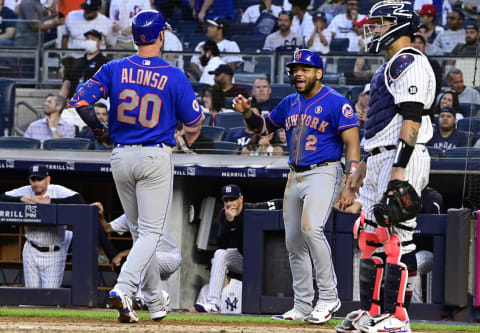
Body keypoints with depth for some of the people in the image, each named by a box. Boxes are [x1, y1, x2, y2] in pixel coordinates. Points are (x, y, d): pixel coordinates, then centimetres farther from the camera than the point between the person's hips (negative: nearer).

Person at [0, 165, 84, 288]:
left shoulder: (58, 191, -13)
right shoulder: (25, 192, -2)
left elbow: (79, 201, -29)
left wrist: (49, 201, -29)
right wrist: (22, 199, -22)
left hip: (54, 254, -4)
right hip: (32, 252, 4)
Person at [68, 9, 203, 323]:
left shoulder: (115, 70, -1)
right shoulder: (175, 76, -8)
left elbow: (81, 99, -9)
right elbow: (193, 118, 0)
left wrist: (99, 129, 8)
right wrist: (190, 96, 20)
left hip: (121, 157, 4)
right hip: (156, 157, -4)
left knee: (141, 230, 17)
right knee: (151, 232, -2)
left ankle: (156, 301, 21)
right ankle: (123, 289, -24)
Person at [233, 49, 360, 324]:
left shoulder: (336, 103, -9)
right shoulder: (290, 104, 13)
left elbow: (352, 144, -14)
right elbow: (264, 127, 26)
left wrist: (350, 185, -22)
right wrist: (247, 113, 4)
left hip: (324, 172, -8)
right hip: (296, 177, 8)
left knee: (311, 227, -27)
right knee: (294, 241, 8)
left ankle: (329, 297, -19)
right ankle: (302, 307, 17)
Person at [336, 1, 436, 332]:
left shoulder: (409, 64, -11)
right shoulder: (391, 66, 22)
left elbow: (412, 119, -20)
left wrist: (399, 168, -26)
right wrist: (364, 165, 28)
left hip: (403, 158, -11)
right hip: (380, 160, 11)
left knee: (396, 236, -12)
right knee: (370, 235, 12)